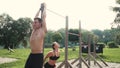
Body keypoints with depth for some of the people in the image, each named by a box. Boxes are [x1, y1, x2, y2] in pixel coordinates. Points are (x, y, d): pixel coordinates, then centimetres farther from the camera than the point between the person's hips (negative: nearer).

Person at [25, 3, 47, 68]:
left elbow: (43, 17, 4)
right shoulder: (33, 30, 13)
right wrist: (39, 9, 30)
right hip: (31, 55, 7)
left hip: (38, 56, -7)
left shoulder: (42, 30, -3)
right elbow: (36, 18, 21)